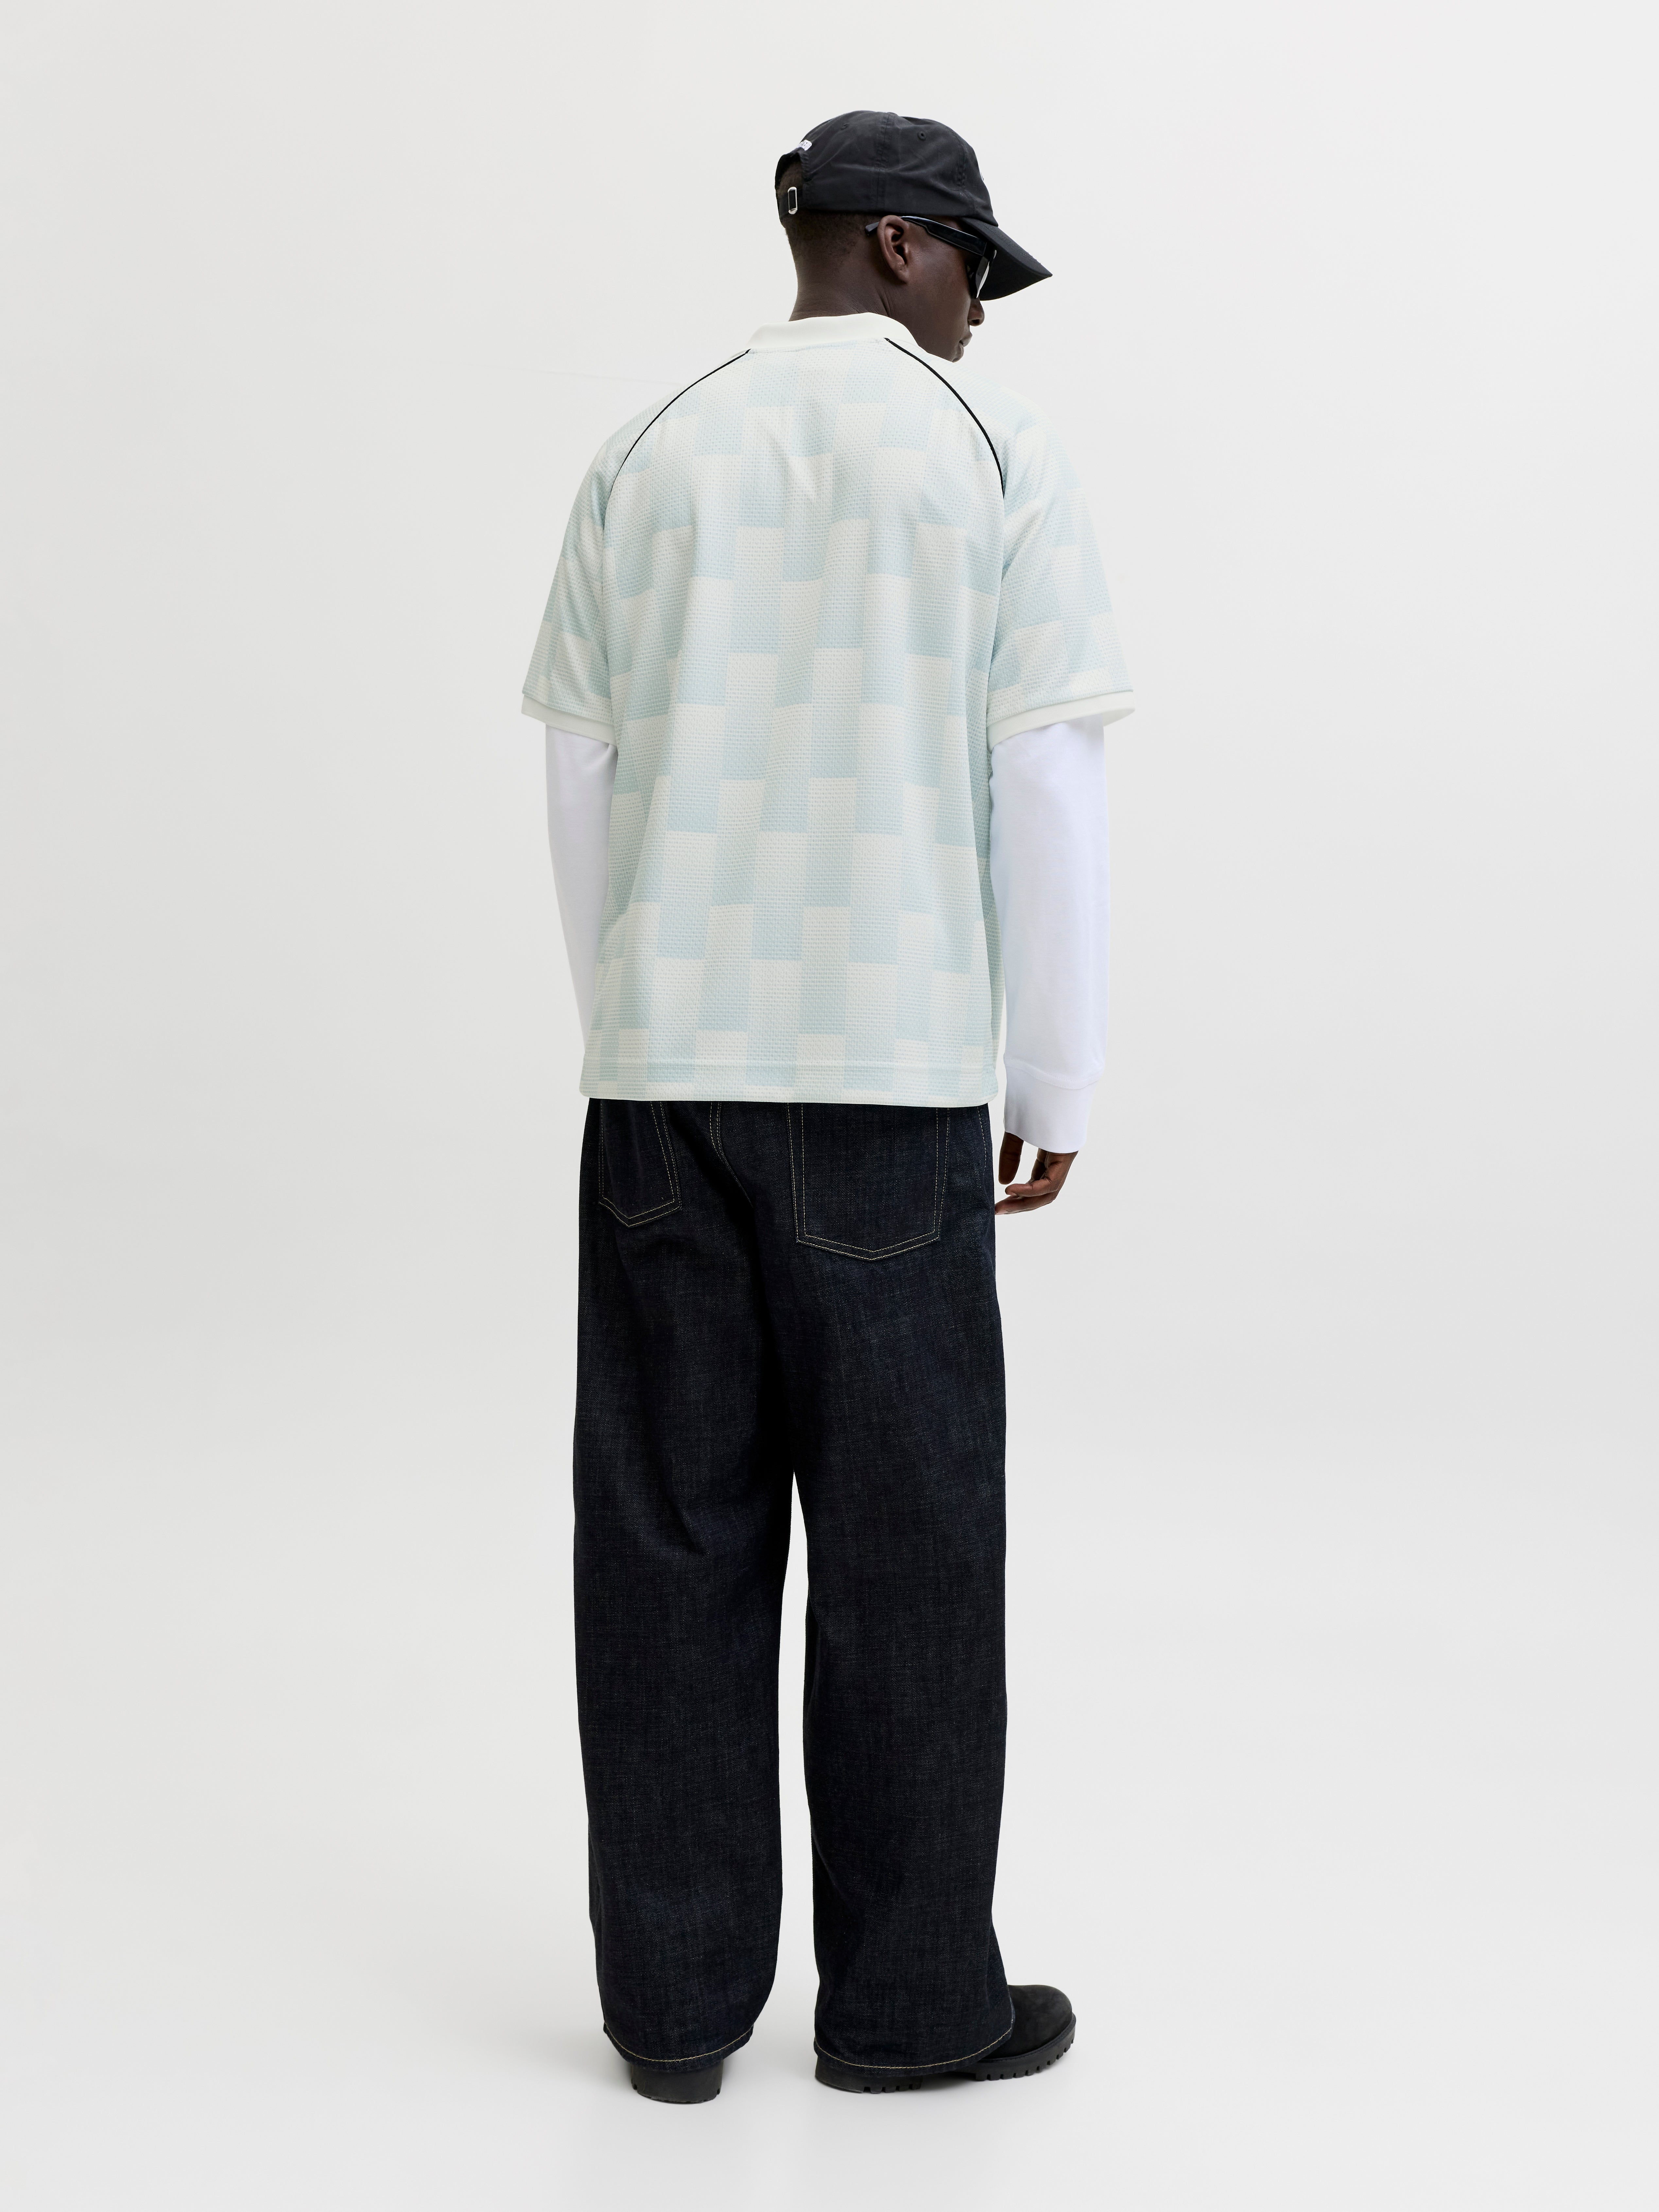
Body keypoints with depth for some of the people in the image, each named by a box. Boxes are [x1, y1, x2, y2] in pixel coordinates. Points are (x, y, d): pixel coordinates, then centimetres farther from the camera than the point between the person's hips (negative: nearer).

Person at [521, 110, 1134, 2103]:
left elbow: (578, 776, 10)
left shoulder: (648, 458, 12)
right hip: (889, 1078, -3)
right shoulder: (995, 457, 1)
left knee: (668, 1532, 8)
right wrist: (1058, 1083, 3)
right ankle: (908, 1994, 17)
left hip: (662, 1067, 4)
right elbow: (1045, 790, -4)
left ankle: (675, 1998, 16)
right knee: (903, 1540, 6)